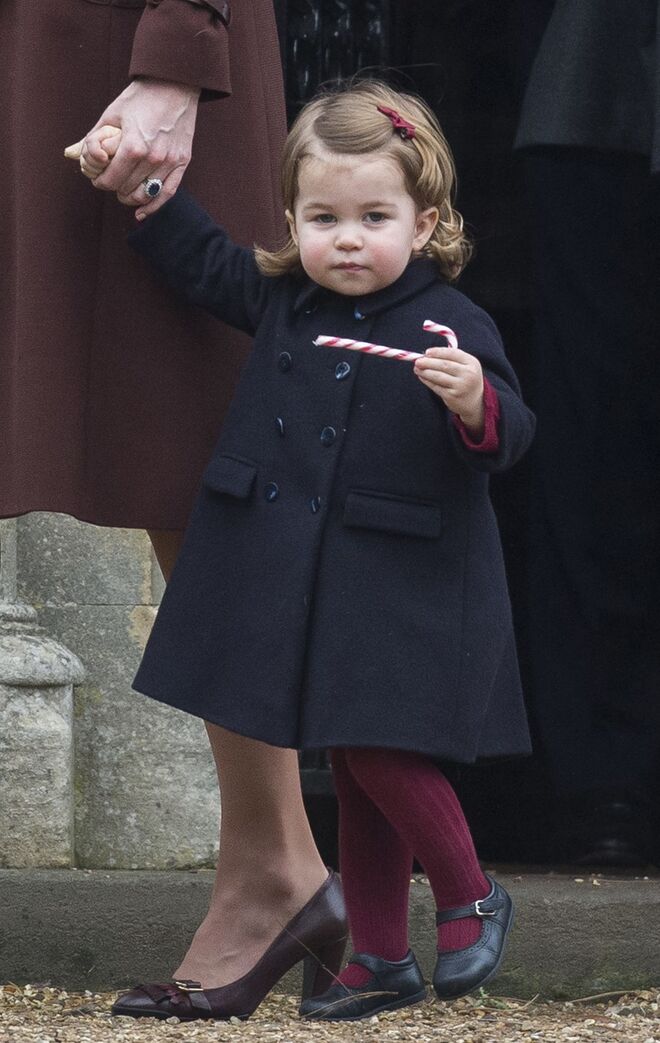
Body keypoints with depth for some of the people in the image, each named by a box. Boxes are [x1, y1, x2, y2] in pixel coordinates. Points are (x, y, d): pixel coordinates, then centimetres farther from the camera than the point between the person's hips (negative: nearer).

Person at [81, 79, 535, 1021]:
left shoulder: (451, 326, -12)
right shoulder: (280, 299, 5)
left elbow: (508, 437, -16)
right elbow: (201, 258, 18)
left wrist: (474, 402, -37)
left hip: (402, 591, -6)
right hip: (302, 589, 6)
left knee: (382, 754, -12)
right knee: (355, 772, 12)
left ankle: (471, 896, 13)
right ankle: (381, 958, 21)